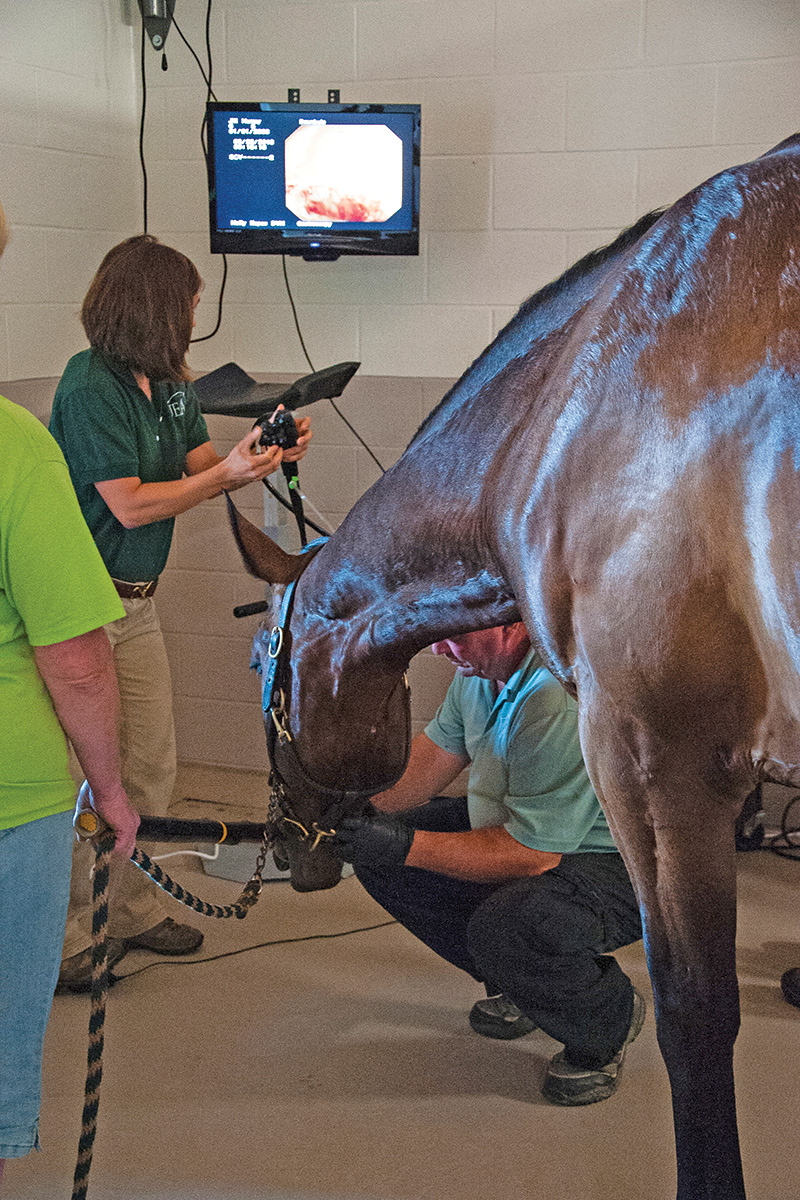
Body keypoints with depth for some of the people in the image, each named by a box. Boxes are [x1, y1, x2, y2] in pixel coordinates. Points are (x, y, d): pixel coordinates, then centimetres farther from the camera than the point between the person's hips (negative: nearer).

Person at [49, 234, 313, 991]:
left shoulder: (168, 382, 9)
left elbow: (199, 467, 11)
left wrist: (262, 454, -7)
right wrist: (229, 473, -18)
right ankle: (65, 942, 8)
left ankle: (135, 909, 28)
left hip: (135, 601, 9)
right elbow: (132, 504, -18)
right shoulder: (90, 387, -17)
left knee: (151, 764, 13)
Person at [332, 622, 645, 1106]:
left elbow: (530, 855, -31)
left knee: (506, 926, -36)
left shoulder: (565, 703, -34)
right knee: (377, 849, 1)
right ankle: (516, 979, 16)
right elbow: (431, 758, 5)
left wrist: (407, 846, -32)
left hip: (623, 864, -9)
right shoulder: (482, 665, -5)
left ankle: (611, 1016, -1)